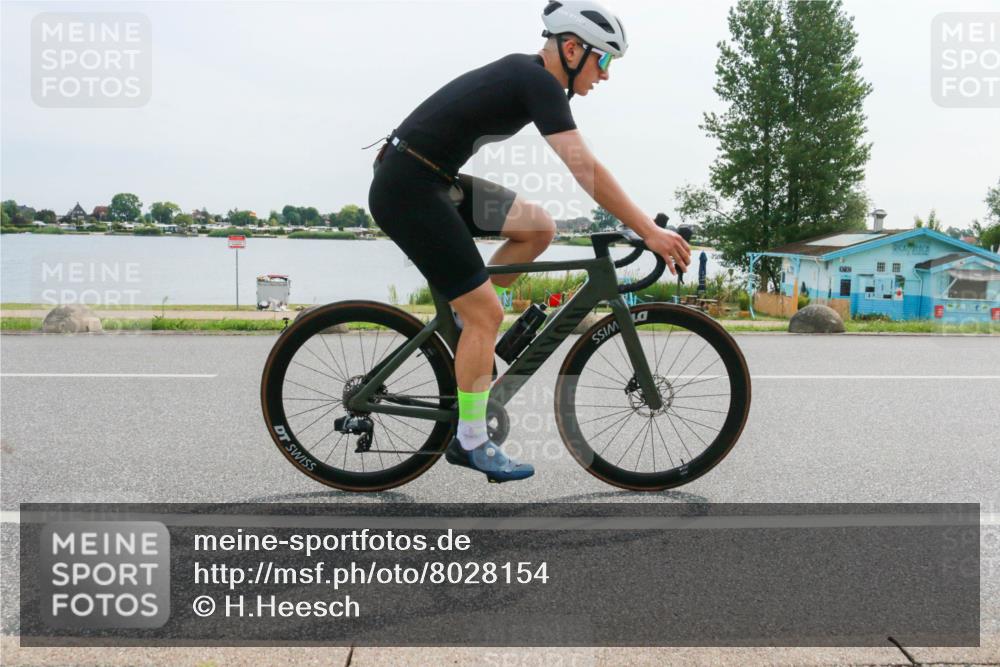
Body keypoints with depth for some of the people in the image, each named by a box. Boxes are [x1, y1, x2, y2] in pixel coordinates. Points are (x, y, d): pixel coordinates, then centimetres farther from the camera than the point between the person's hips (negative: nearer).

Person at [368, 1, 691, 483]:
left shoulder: (527, 74, 14)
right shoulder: (539, 82, -15)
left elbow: (583, 169, 22)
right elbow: (587, 171, -23)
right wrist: (649, 232, -20)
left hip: (431, 182, 9)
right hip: (408, 191, -9)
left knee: (540, 228, 6)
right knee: (487, 314, -6)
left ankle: (467, 318, 16)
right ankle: (470, 444, 6)